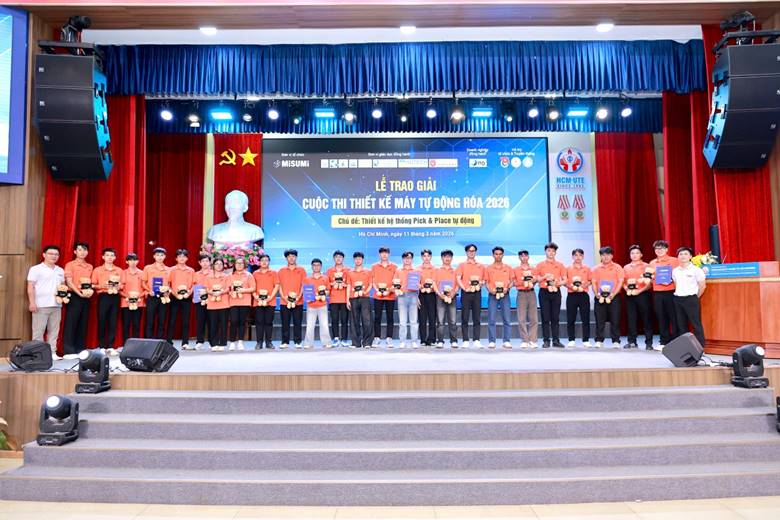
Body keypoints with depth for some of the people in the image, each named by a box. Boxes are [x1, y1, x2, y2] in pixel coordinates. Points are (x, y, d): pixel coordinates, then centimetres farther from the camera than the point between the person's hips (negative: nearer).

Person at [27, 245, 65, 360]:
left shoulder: (60, 271, 16)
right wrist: (32, 302, -13)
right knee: (38, 331, -2)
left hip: (57, 305, 5)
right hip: (41, 305, -5)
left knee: (54, 331, 6)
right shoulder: (36, 269, -1)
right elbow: (30, 287, -5)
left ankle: (52, 353, 11)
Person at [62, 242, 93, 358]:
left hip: (86, 298, 5)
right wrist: (80, 293, -18)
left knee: (83, 324, 7)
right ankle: (68, 351, -4)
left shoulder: (90, 267, 16)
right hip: (74, 296, -5)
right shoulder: (70, 265, -1)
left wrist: (90, 290, -2)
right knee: (71, 324, -6)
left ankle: (80, 350, 12)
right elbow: (69, 282, -9)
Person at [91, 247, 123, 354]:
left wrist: (119, 286, -6)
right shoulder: (97, 270, 5)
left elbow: (122, 285, 16)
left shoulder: (119, 270, 12)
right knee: (102, 321, -1)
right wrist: (103, 286, -15)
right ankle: (102, 346, 7)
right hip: (103, 297, -2)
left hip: (115, 297, 2)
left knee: (113, 322, 1)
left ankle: (110, 347, 6)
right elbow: (93, 285, 1)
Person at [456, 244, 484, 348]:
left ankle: (476, 340, 5)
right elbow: (458, 279, -3)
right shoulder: (462, 265, 7)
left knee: (477, 318, 1)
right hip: (466, 293, -2)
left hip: (477, 293, 2)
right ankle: (466, 341, 4)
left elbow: (484, 279, 16)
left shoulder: (481, 266, 14)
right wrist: (464, 288, -14)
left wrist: (481, 283, -5)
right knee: (465, 318, 0)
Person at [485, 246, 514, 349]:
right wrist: (490, 290, -13)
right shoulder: (488, 268, 10)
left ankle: (506, 341, 4)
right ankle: (491, 341, 1)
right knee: (491, 319, -3)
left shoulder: (508, 268, 11)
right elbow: (486, 281, 6)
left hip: (505, 295, 1)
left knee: (507, 319, -1)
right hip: (492, 295, -1)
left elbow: (512, 281, 8)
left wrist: (507, 288, -10)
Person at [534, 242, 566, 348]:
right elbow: (535, 279, 5)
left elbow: (565, 280, 7)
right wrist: (545, 277, -11)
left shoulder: (560, 265, 10)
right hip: (544, 292, -1)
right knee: (545, 318, -1)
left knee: (556, 317, 2)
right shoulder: (540, 265, 7)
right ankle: (546, 341, 3)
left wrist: (560, 282, -14)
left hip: (556, 292, 1)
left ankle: (556, 340, 8)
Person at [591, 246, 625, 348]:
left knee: (615, 320, -1)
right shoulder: (596, 269, 10)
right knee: (599, 320, 1)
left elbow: (620, 282, -2)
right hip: (600, 298, 1)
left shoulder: (617, 268, 5)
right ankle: (599, 341, 7)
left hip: (613, 297, -1)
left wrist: (612, 295, -14)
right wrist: (597, 295, -11)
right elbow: (593, 283, 5)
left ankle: (616, 341, 6)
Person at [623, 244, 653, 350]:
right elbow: (623, 282, 14)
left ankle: (649, 342, 3)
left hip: (642, 294, -3)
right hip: (630, 296, 3)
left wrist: (639, 291, -16)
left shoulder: (646, 266, 3)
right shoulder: (626, 267, 14)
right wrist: (627, 290, -6)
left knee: (646, 319, -2)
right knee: (631, 319, 3)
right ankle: (632, 342, 9)